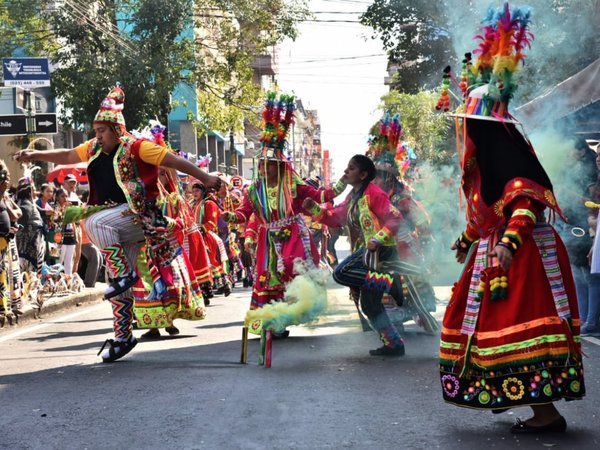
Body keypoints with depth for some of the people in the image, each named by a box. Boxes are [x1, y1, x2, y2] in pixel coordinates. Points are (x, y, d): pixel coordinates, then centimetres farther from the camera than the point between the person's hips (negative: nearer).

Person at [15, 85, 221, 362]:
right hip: (117, 229, 7)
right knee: (119, 286, 7)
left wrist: (205, 179, -15)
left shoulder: (135, 147, -11)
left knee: (95, 222, -32)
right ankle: (123, 337, 16)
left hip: (138, 214, -7)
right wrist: (35, 155, 19)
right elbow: (67, 156, 24)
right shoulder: (94, 149, 9)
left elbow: (174, 161, -12)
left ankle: (124, 274, -21)